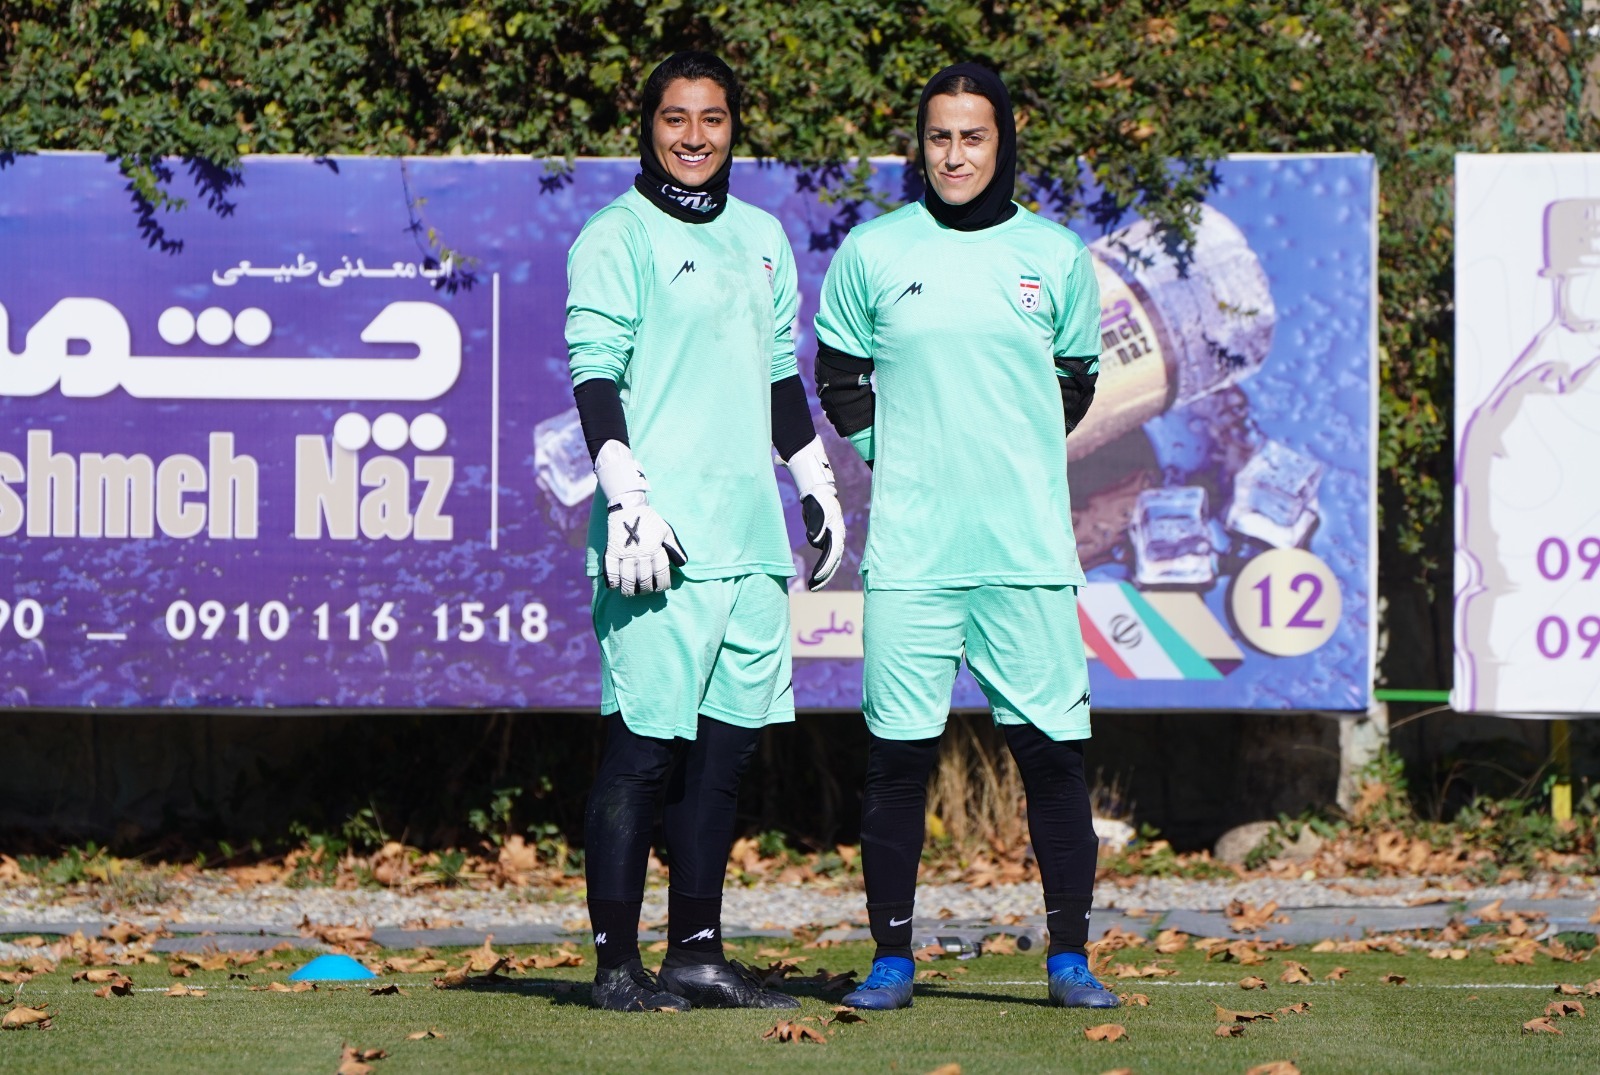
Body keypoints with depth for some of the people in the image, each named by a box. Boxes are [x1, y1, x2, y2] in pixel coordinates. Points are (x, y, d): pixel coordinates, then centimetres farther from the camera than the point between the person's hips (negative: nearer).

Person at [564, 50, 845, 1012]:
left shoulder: (761, 238, 18)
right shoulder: (617, 238, -3)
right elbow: (595, 377, -9)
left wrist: (818, 484, 23)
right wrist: (627, 500, -17)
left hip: (752, 536, 7)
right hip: (662, 537, -7)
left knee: (729, 743, 6)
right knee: (644, 748, -7)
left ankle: (698, 950, 12)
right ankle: (618, 962, -5)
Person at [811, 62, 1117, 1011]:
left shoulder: (1056, 256, 7)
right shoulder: (872, 253, 5)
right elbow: (839, 377, 15)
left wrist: (1017, 459, 8)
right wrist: (890, 452, 4)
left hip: (1029, 547, 0)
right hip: (910, 547, 0)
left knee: (1054, 749, -1)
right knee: (899, 755, 0)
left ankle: (1071, 957, 7)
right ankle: (893, 958, 7)